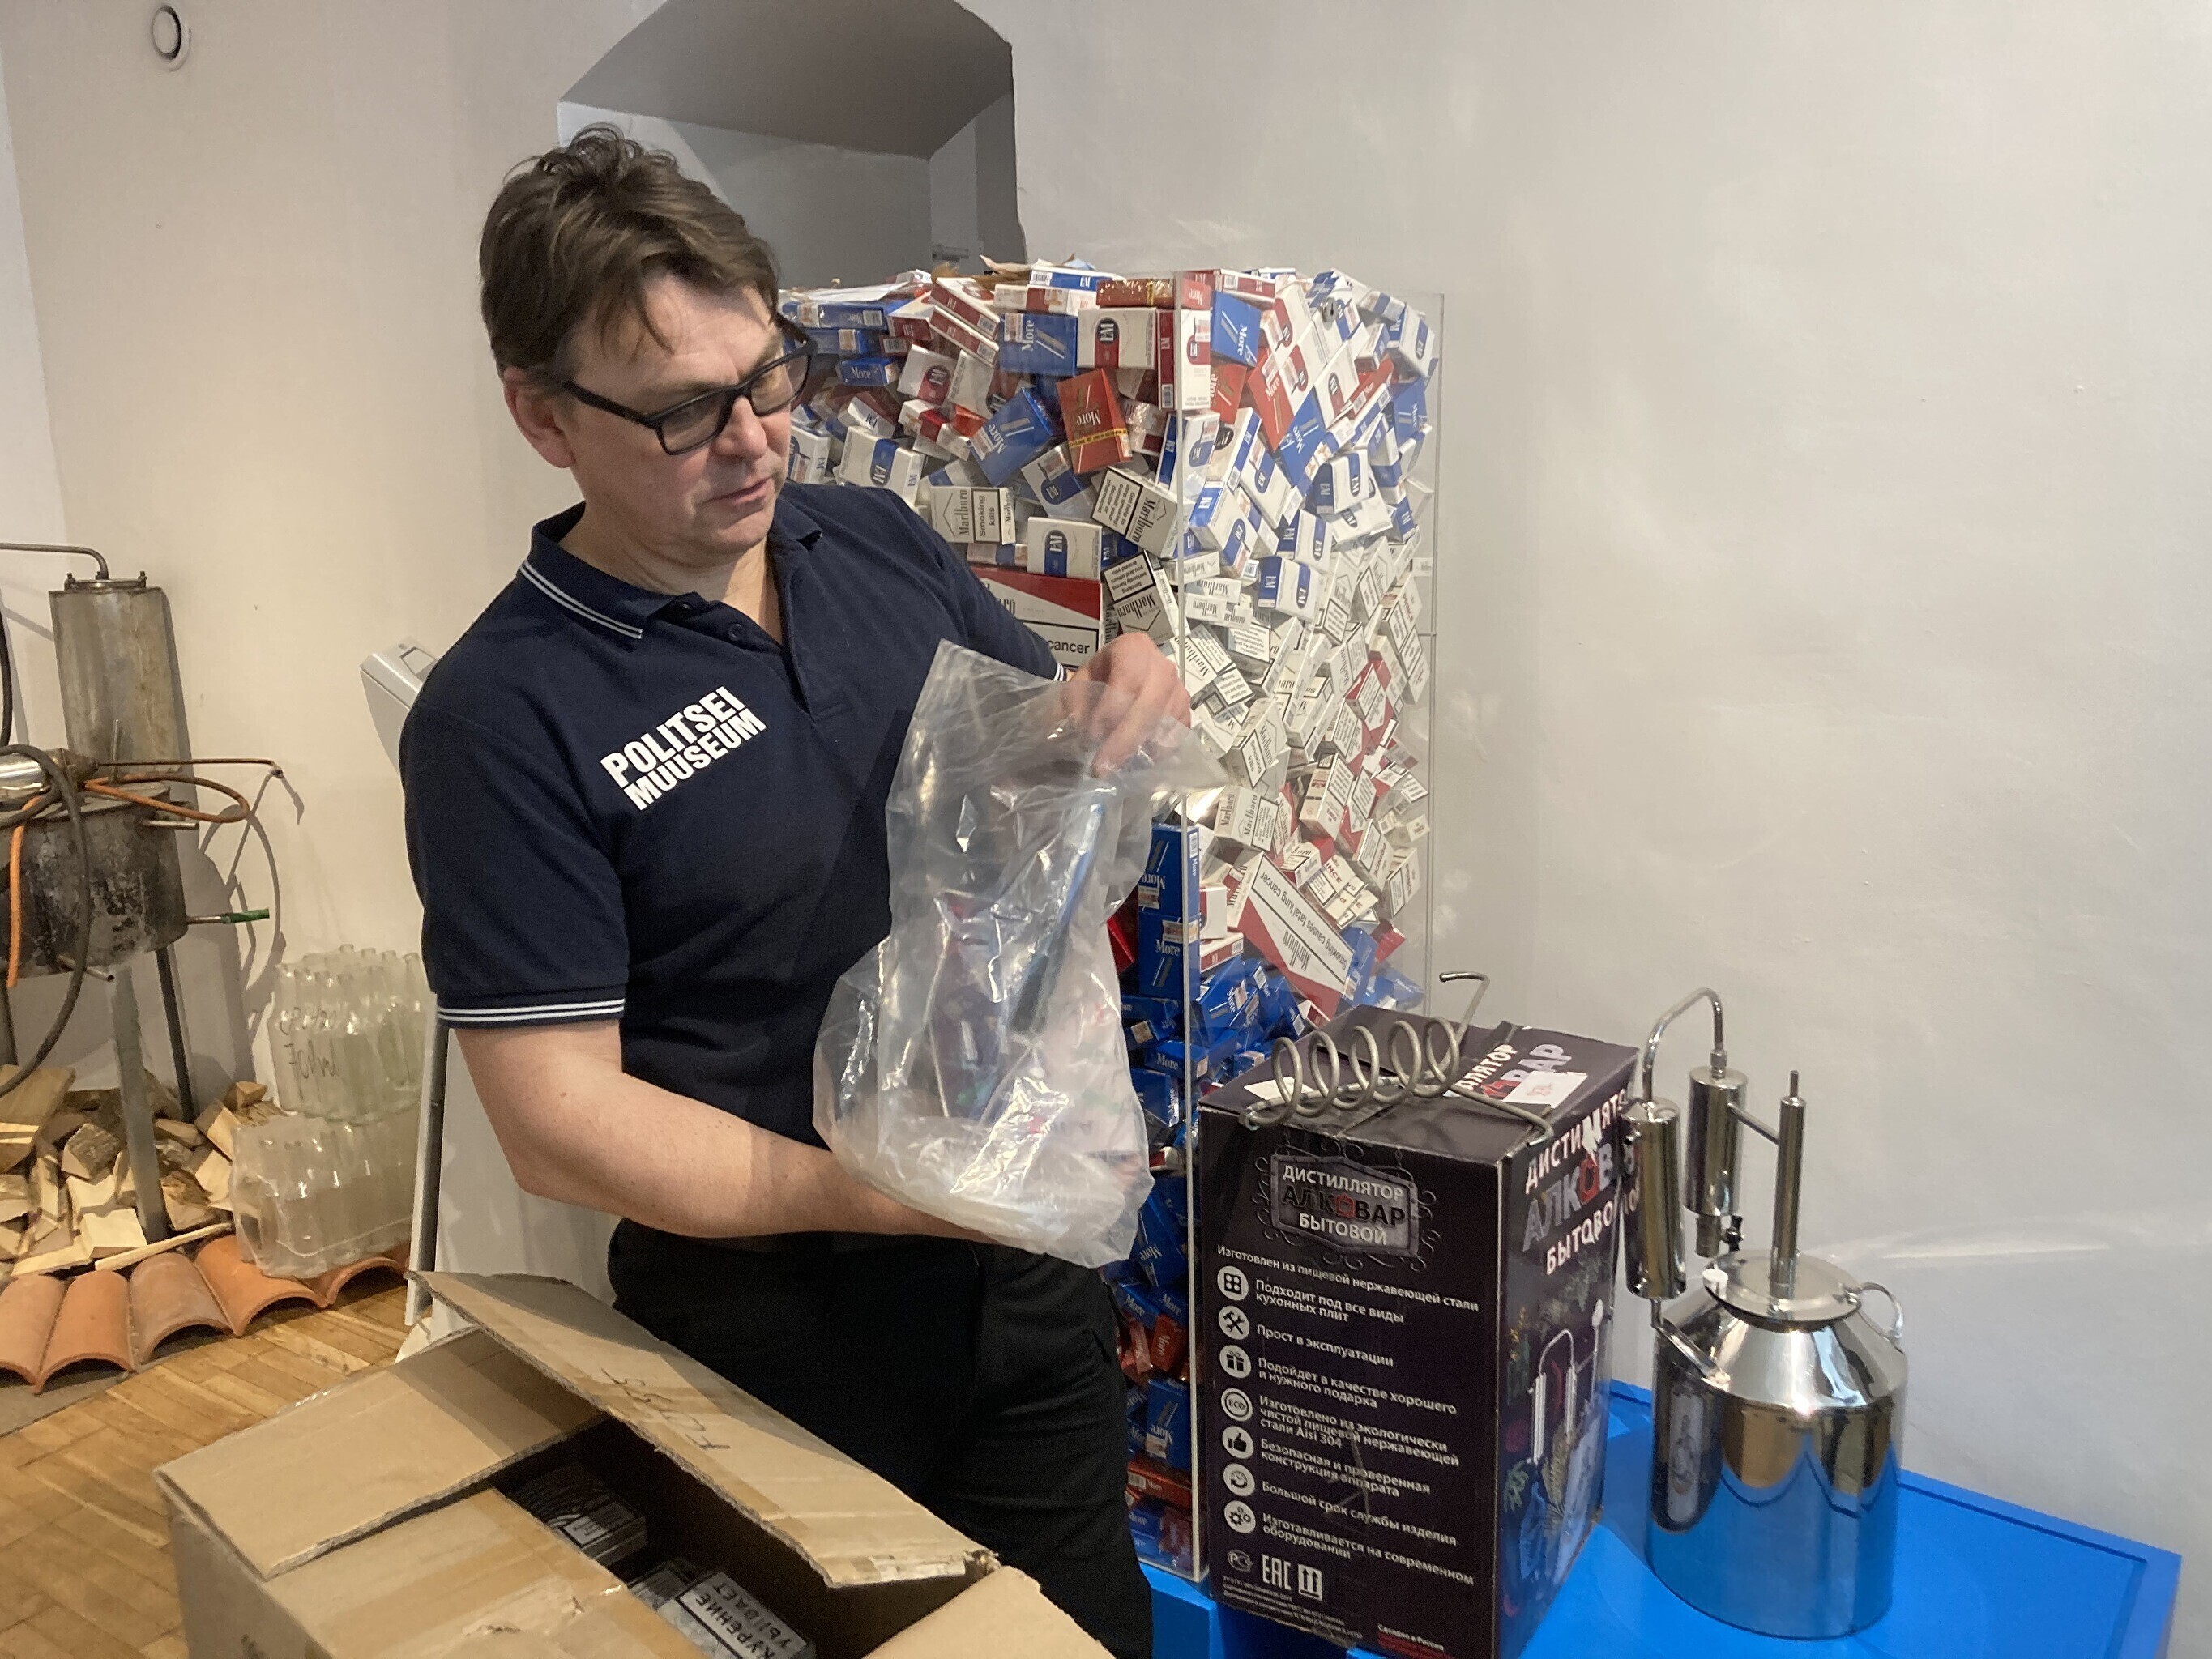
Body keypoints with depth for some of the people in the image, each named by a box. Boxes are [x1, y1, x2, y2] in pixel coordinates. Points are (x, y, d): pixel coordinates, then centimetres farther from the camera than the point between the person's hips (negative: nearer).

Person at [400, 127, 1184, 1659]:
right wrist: (884, 1197, -25)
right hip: (775, 1324, -4)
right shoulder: (503, 717, -17)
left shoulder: (882, 542, 0)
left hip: (1024, 1255, 5)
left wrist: (1118, 706, -11)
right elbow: (556, 1119, -17)